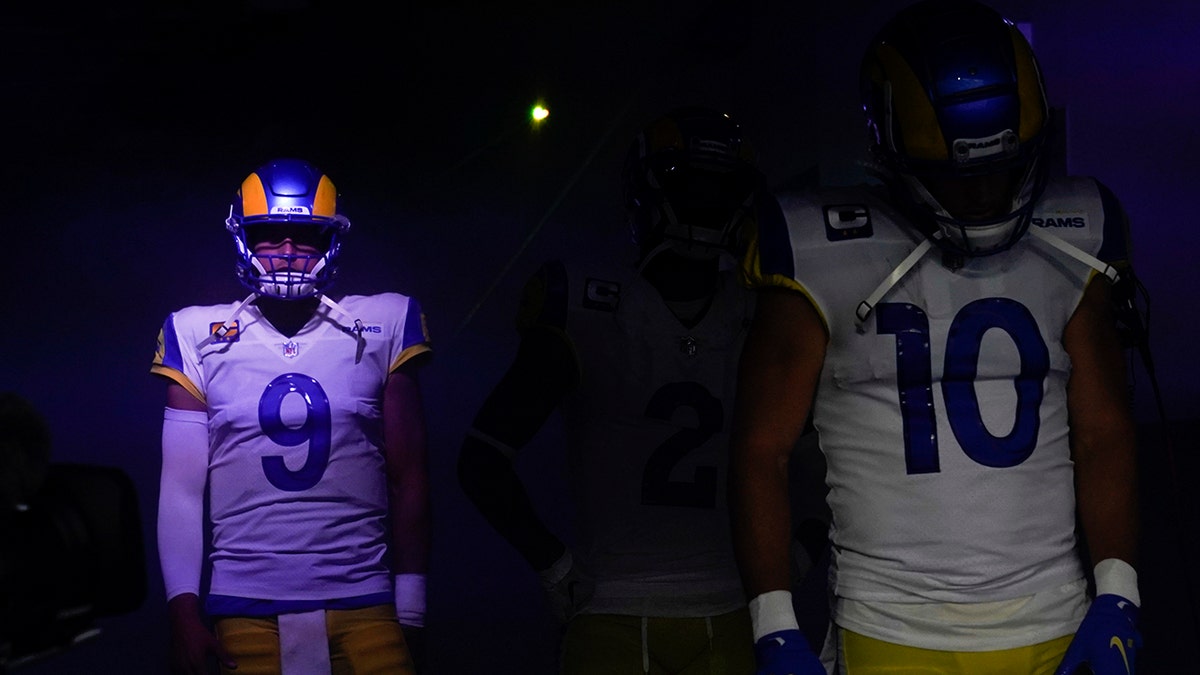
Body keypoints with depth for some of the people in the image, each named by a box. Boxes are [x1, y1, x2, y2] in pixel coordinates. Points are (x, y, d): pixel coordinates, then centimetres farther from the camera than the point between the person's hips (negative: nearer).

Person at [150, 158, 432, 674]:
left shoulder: (382, 327, 5)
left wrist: (411, 604, 3)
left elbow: (408, 480, 5)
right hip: (247, 610, 0)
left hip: (364, 608, 0)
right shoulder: (200, 337, 5)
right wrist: (183, 611, -2)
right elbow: (181, 488, 4)